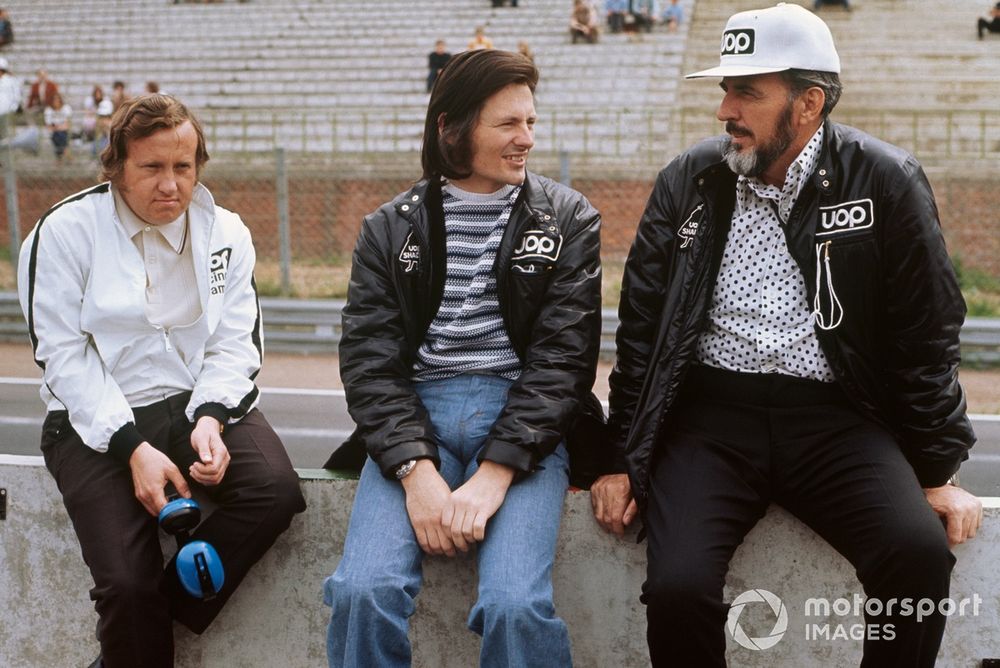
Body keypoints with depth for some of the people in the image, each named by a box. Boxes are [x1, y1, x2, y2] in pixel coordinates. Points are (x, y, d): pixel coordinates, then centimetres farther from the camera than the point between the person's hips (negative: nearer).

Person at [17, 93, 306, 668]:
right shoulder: (66, 231, -4)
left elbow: (235, 345, 2)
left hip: (201, 404, 3)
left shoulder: (225, 233, 6)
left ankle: (158, 617, -8)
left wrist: (210, 419, -19)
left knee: (276, 489, -26)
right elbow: (65, 357, -8)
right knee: (126, 583, -22)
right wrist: (133, 448, -18)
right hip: (97, 423, -3)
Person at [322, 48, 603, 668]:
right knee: (363, 591, -24)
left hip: (524, 416, -1)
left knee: (516, 604, -27)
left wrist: (493, 475, -14)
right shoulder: (391, 227, 12)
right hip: (415, 416, 1)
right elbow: (369, 358, 3)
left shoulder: (569, 220, 8)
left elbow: (563, 356, -2)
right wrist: (416, 470, -15)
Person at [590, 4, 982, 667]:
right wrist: (620, 460, 6)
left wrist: (937, 471, 2)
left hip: (834, 415, -1)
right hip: (711, 413, 1)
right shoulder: (688, 182, 6)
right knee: (678, 585, -24)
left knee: (920, 552, -27)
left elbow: (924, 337, 4)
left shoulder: (886, 183, 0)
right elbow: (641, 328, 9)